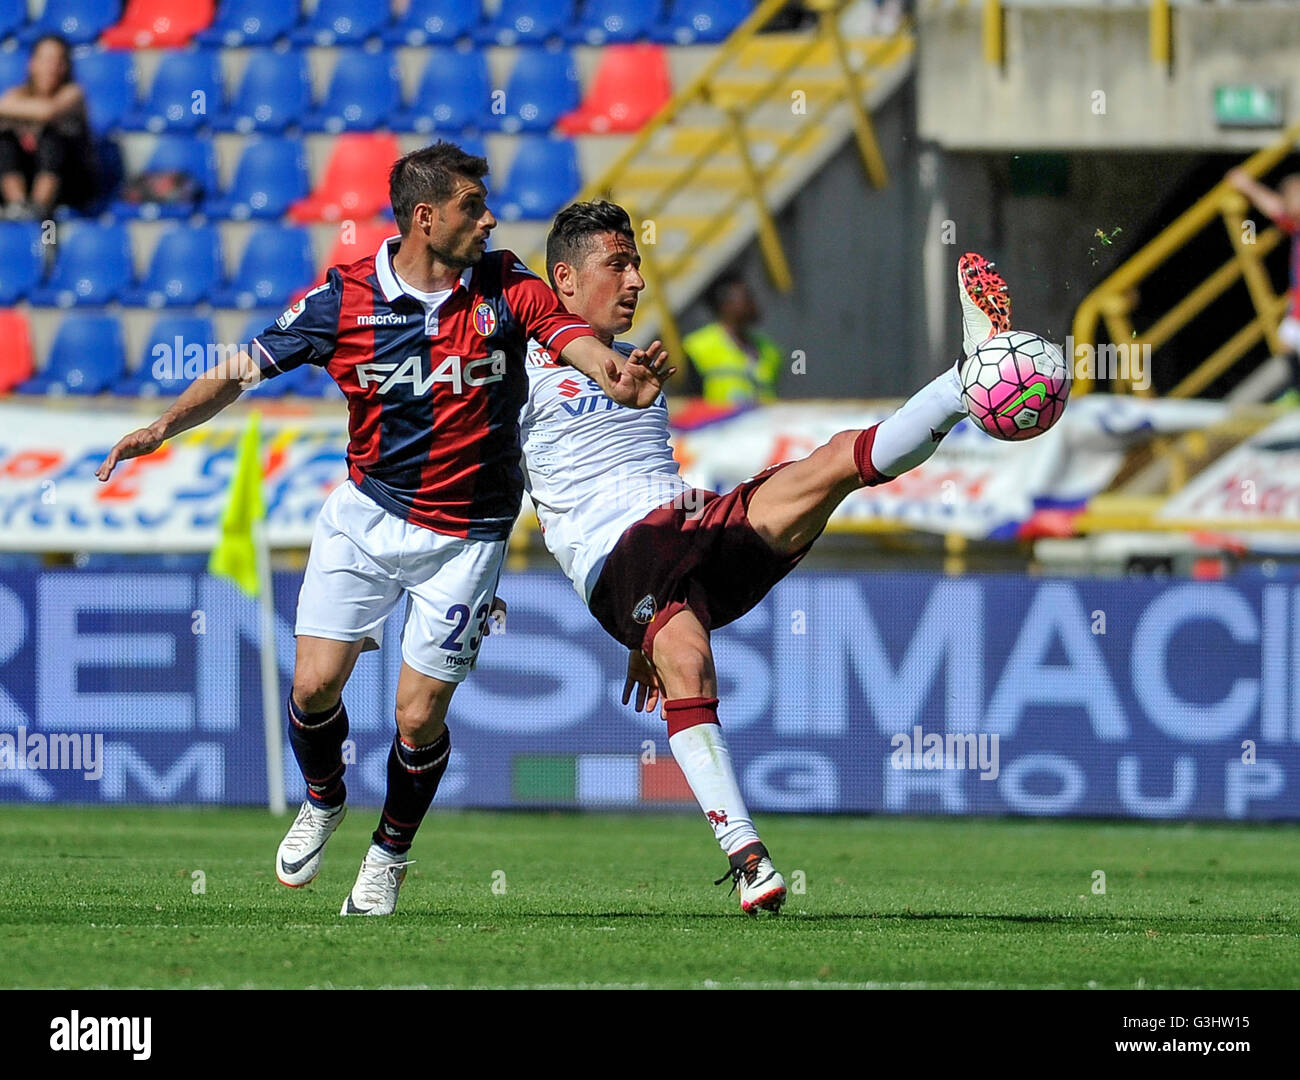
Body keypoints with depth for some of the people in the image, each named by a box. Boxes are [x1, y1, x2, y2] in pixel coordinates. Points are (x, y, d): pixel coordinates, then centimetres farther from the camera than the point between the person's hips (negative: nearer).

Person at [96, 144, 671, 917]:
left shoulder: (505, 286, -9)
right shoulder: (344, 298, -10)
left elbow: (571, 334, -25)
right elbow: (246, 368, -5)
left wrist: (618, 375, -48)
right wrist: (164, 426, -19)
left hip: (465, 534, -1)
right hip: (367, 513, 1)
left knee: (419, 716, -2)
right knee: (315, 684, -6)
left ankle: (391, 853, 26)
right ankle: (323, 803, 28)